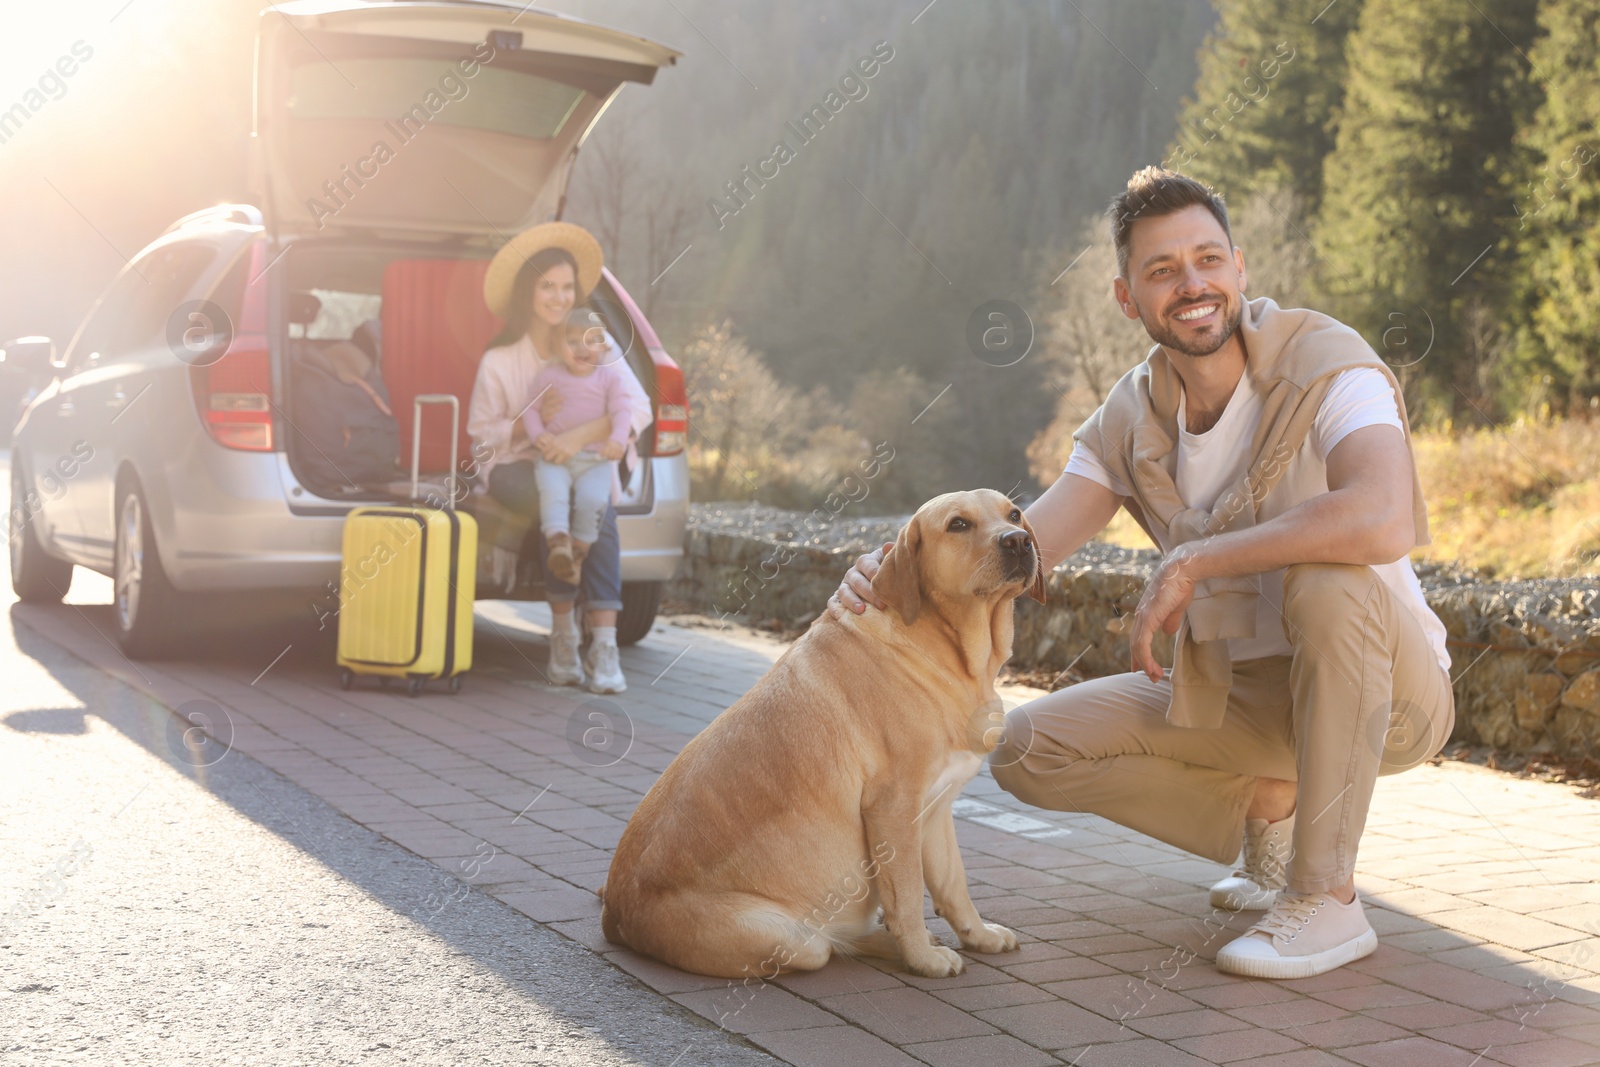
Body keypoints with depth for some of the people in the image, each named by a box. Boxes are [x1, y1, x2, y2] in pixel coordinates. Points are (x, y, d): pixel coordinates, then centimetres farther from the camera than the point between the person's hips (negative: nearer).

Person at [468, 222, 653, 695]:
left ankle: (604, 646, -37)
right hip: (514, 466, -1)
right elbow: (481, 435, 1)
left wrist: (581, 434, -29)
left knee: (599, 511, -32)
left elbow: (638, 408, -13)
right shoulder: (499, 361, -3)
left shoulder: (596, 344, -1)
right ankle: (563, 633, -23)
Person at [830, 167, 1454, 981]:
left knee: (1328, 582, -38)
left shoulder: (1323, 363, -20)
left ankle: (1328, 897, -22)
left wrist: (1190, 563, -32)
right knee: (1030, 749, -6)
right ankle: (1267, 806, 11)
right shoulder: (1131, 418, -1)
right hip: (1238, 694, 6)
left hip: (1387, 690, -5)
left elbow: (1383, 522, -39)